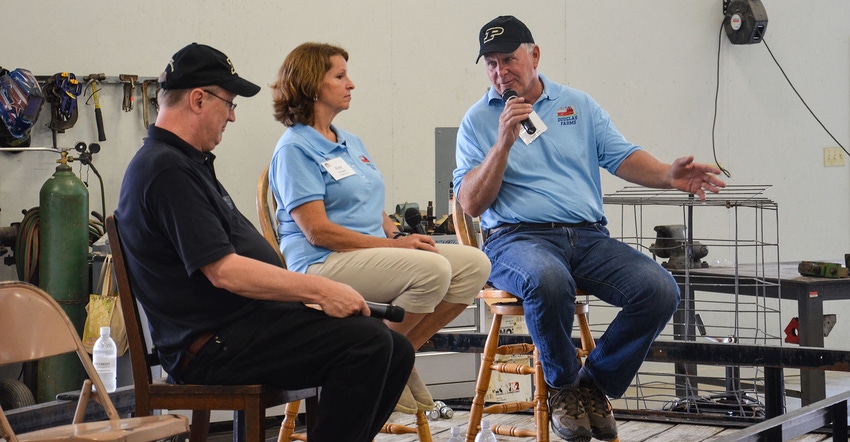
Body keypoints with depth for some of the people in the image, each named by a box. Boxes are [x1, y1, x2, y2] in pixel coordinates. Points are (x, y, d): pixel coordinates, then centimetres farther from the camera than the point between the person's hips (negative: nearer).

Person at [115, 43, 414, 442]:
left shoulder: (188, 162, 21)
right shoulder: (167, 170, -14)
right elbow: (223, 271, -21)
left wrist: (315, 292, 13)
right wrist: (319, 290, -17)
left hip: (247, 321, 11)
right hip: (214, 345, -11)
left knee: (396, 352, 4)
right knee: (367, 341, -23)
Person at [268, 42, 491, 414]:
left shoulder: (351, 143, 22)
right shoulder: (294, 149, -7)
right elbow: (317, 230, -15)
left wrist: (400, 236, 0)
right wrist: (393, 244, -16)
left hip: (378, 251, 9)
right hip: (323, 265, -9)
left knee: (474, 264, -8)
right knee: (432, 269, -30)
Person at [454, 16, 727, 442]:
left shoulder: (579, 105, 18)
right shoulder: (478, 120, 9)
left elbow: (622, 157, 8)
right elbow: (471, 203, 0)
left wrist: (668, 175, -12)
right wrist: (505, 141, -10)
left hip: (588, 236, 4)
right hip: (518, 237, -3)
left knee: (660, 289, -22)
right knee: (548, 280, -40)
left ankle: (595, 382, -1)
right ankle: (562, 386, -12)